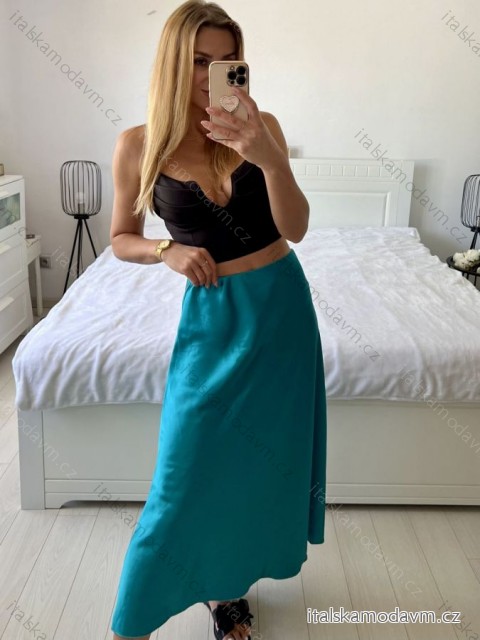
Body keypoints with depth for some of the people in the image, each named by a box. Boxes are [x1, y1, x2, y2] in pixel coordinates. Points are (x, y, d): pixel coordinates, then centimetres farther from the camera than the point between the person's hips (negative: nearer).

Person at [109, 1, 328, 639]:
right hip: (212, 313, -2)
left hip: (281, 305, 2)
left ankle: (228, 581, 39)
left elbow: (296, 228, -13)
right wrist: (168, 251, -15)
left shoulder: (262, 127, -5)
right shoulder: (139, 145, -7)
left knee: (263, 453, 13)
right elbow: (120, 239, 4)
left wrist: (269, 158, -28)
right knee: (191, 466, 0)